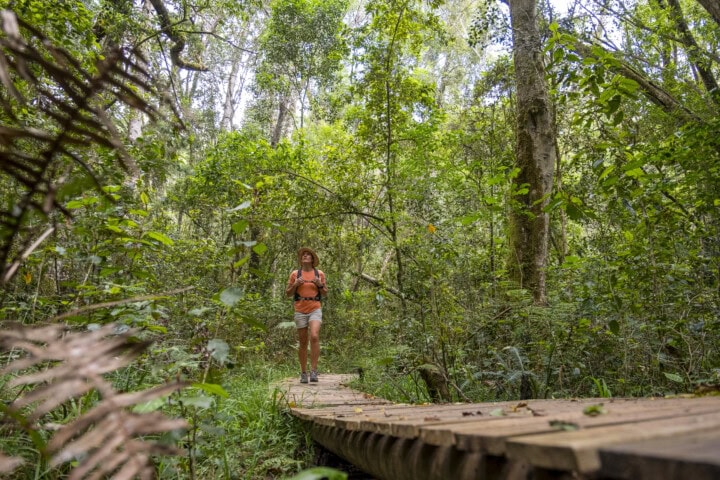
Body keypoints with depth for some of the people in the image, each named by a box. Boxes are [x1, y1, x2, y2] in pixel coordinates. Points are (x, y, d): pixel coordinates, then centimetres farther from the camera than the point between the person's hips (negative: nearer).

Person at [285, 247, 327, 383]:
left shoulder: (319, 274, 5)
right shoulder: (295, 274, 5)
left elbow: (325, 294, 11)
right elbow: (288, 293, 8)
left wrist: (320, 285, -8)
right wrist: (295, 285, -9)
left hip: (315, 310, -1)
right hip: (300, 311, 1)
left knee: (314, 337, -22)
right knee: (303, 342, 7)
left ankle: (313, 370, -15)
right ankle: (303, 373, 20)